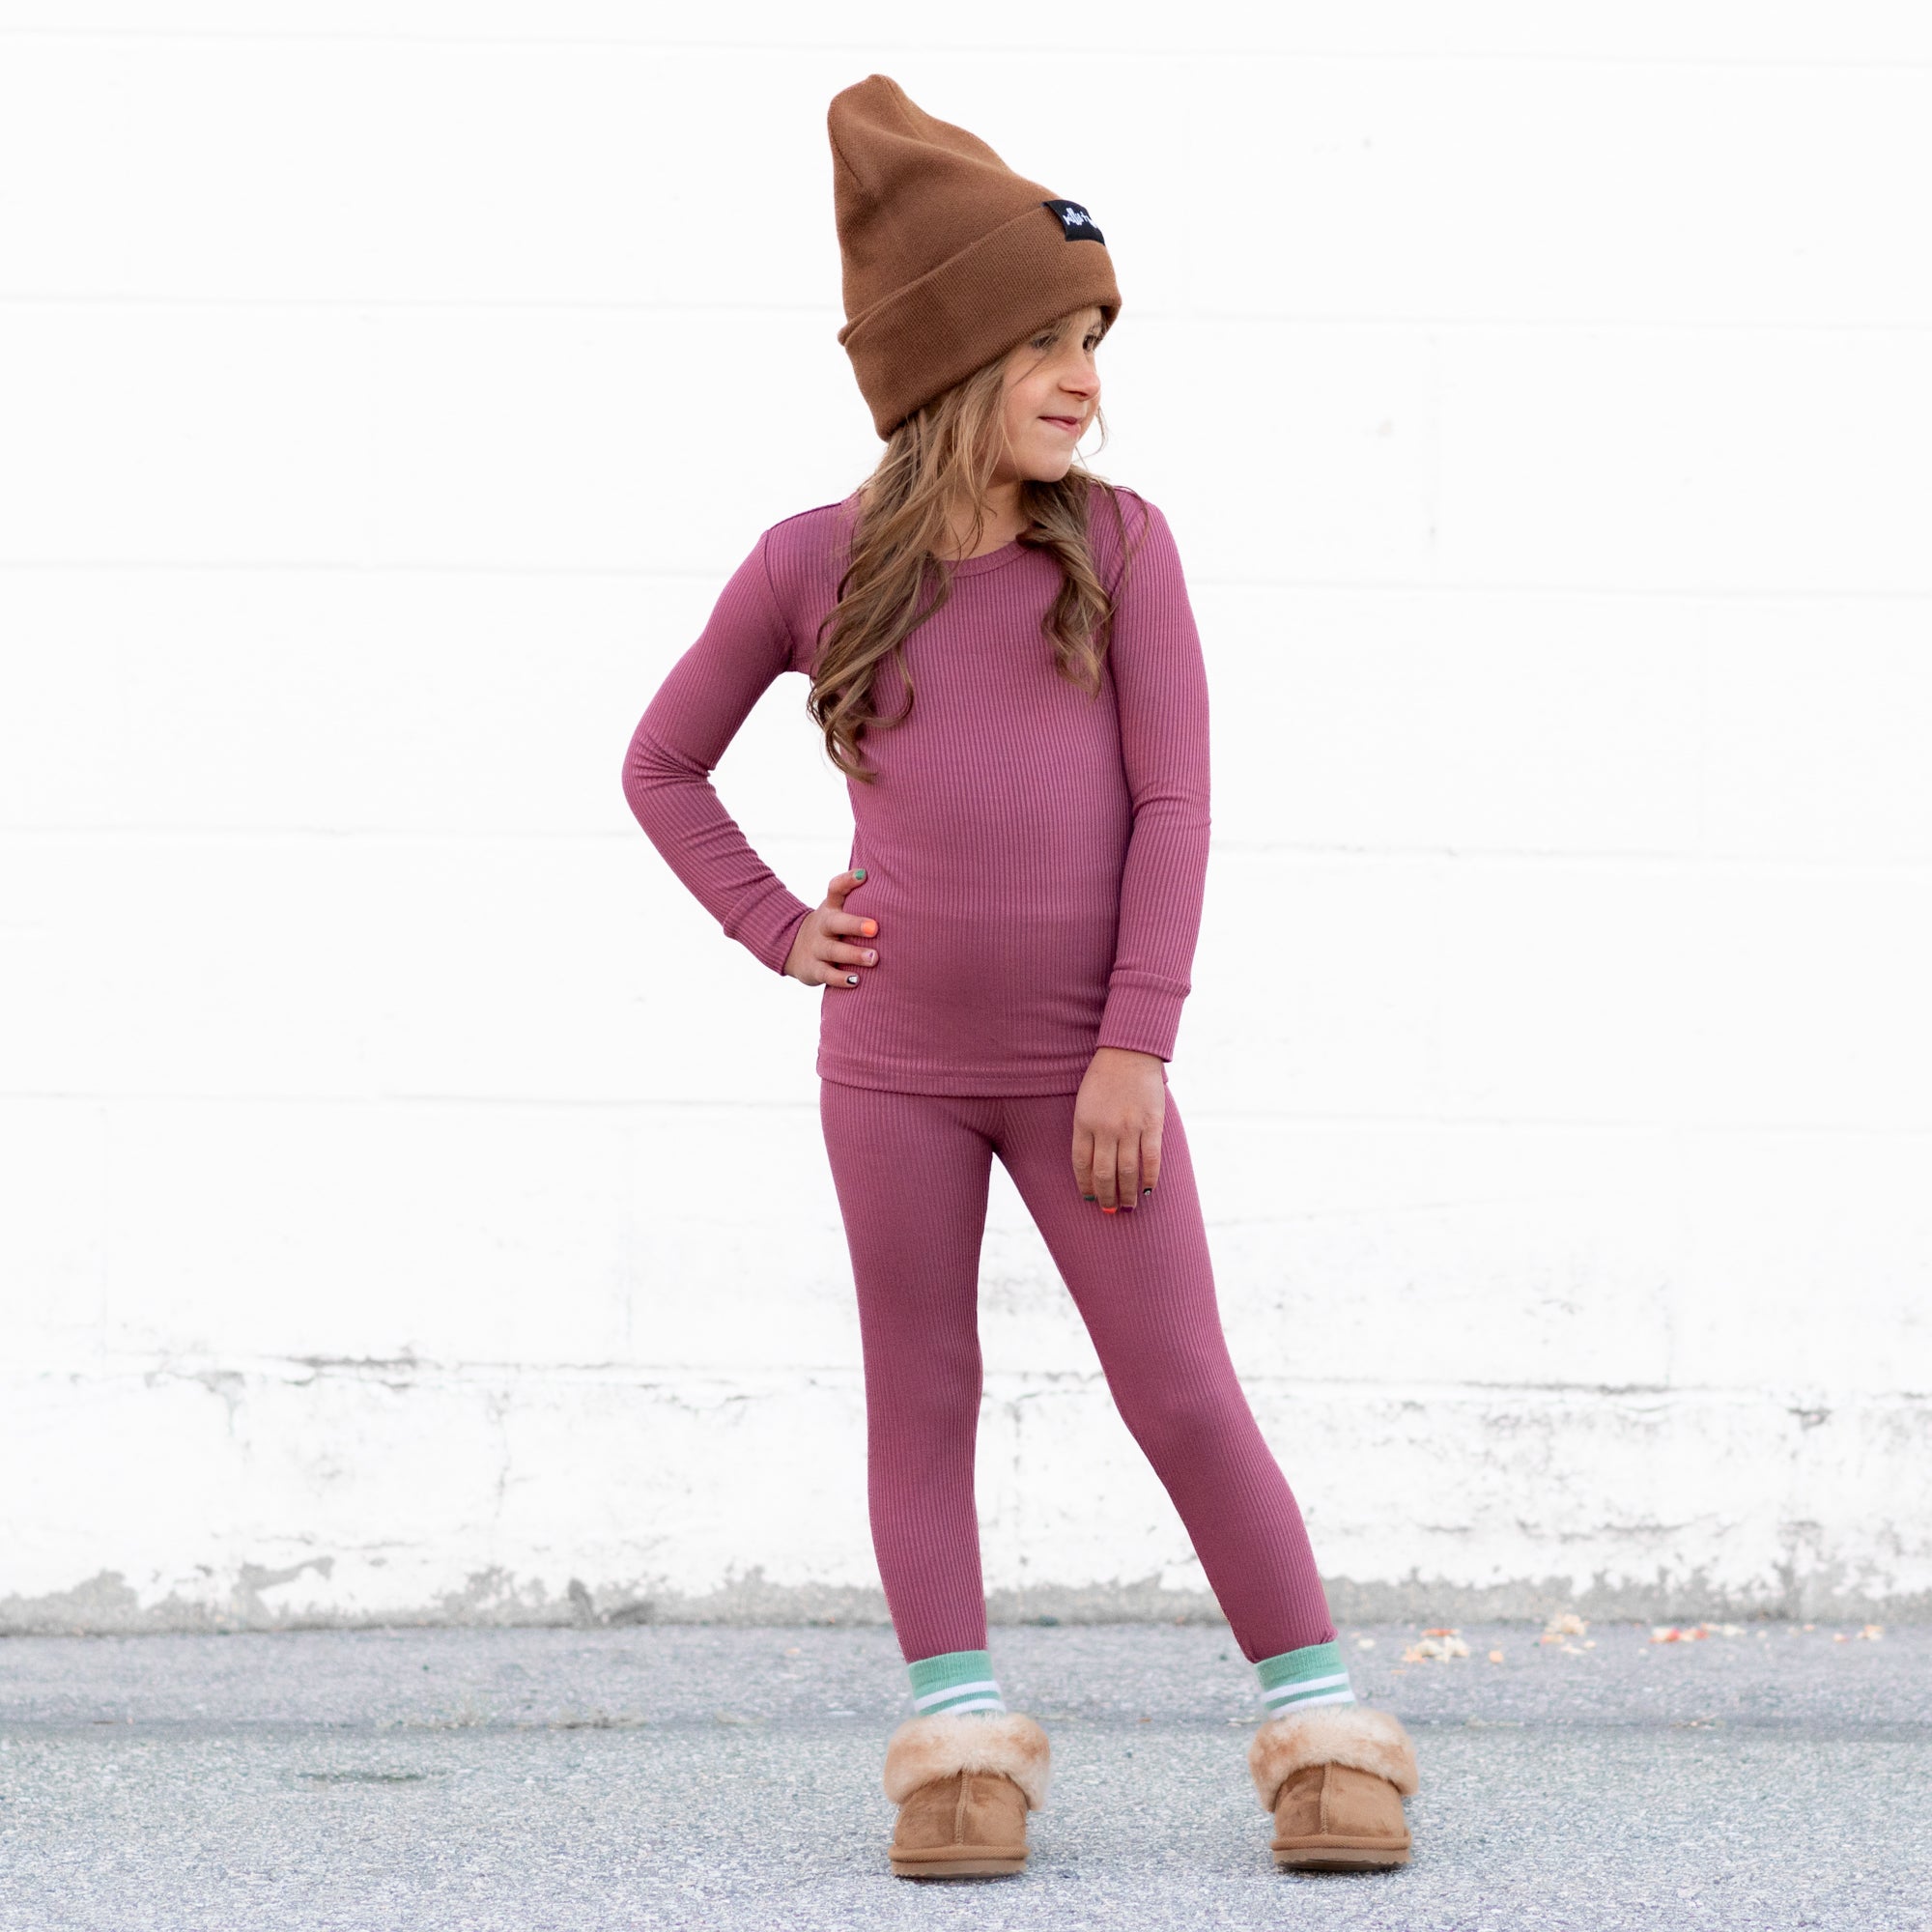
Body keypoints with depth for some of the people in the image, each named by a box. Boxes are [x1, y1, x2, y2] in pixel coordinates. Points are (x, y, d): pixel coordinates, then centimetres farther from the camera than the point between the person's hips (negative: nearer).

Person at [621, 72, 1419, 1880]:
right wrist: (776, 931, 1)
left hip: (1078, 1062, -1)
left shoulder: (1116, 543, -3)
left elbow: (1172, 803, -5)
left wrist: (1135, 1050, -10)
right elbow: (662, 765, 13)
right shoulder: (813, 566, 0)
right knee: (920, 1399, 6)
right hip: (890, 1063, 1)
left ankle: (1320, 1730, 7)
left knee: (1184, 1394, -1)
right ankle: (959, 1746, 14)